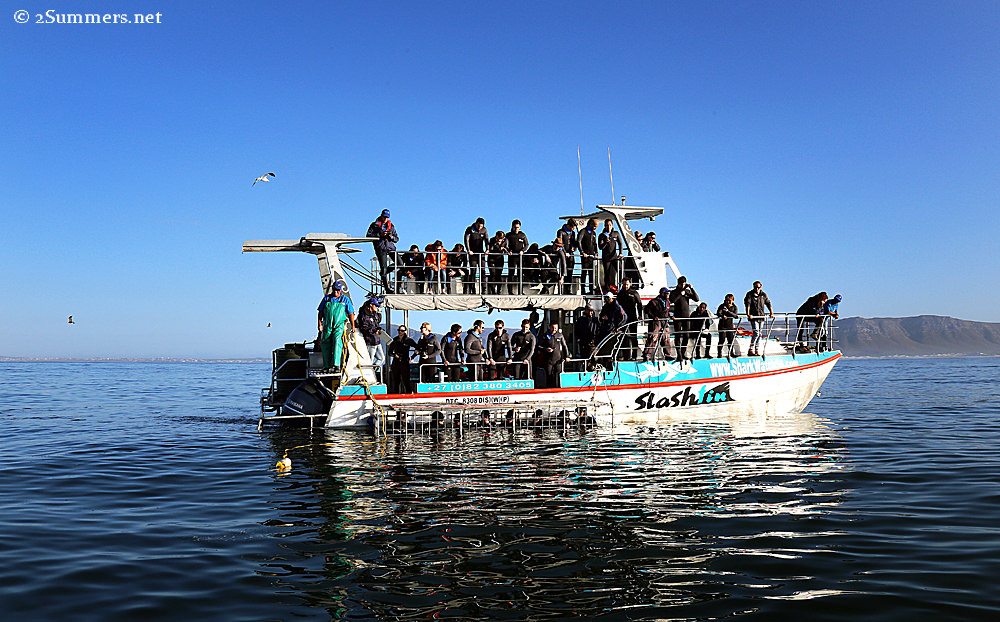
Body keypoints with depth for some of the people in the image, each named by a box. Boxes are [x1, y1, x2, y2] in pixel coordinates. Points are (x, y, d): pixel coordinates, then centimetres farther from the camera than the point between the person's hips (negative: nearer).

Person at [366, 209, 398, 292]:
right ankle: (386, 288, -5)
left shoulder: (391, 226, 17)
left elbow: (397, 239, 17)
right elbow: (368, 236, -2)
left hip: (390, 247, 4)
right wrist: (379, 235, -12)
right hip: (380, 248, -4)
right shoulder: (374, 225, 7)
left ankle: (383, 272, 14)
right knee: (383, 267, -9)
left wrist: (392, 237, -6)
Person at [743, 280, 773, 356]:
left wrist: (771, 313, 5)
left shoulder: (763, 295, 9)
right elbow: (747, 304, -17)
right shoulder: (750, 294, -5)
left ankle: (757, 350, 15)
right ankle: (751, 350, -8)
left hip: (761, 317, 5)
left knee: (759, 334, 7)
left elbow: (768, 303, 16)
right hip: (753, 317, -5)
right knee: (756, 333, -14)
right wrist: (748, 314, -31)